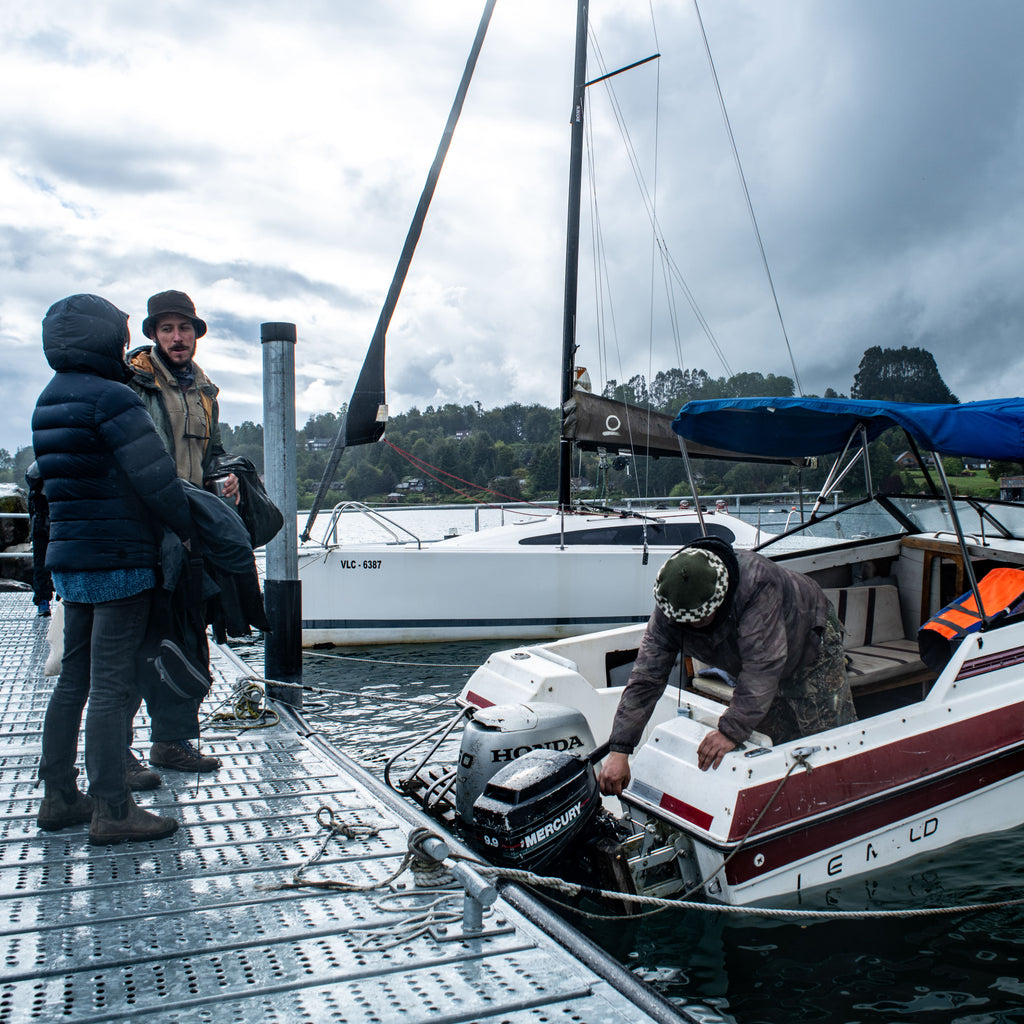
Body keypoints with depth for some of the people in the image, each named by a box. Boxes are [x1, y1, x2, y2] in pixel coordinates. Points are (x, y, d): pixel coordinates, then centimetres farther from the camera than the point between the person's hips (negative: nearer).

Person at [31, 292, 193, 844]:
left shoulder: (49, 401, 14)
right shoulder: (110, 398, -14)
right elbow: (156, 478, -18)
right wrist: (187, 529, -2)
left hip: (69, 560, 9)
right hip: (118, 559, -9)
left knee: (73, 680, 15)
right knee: (110, 686, -4)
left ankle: (58, 796, 23)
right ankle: (111, 809, 2)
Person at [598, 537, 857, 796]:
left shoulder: (757, 582, -43)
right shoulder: (666, 612, -26)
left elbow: (762, 666, -43)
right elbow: (645, 679, -25)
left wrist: (732, 731, -43)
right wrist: (618, 751, -29)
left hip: (811, 648, -4)